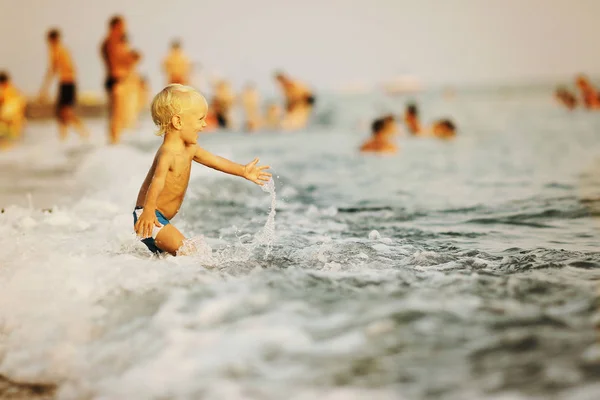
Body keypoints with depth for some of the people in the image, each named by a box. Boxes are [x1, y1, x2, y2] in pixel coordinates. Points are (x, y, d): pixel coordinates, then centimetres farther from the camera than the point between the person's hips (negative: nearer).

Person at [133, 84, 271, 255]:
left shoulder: (189, 149, 7)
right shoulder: (167, 153, -25)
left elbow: (214, 160, 20)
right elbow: (157, 182, -40)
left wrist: (243, 171, 23)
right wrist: (148, 211, -54)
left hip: (162, 219, 10)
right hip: (150, 218, -10)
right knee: (187, 251, -22)